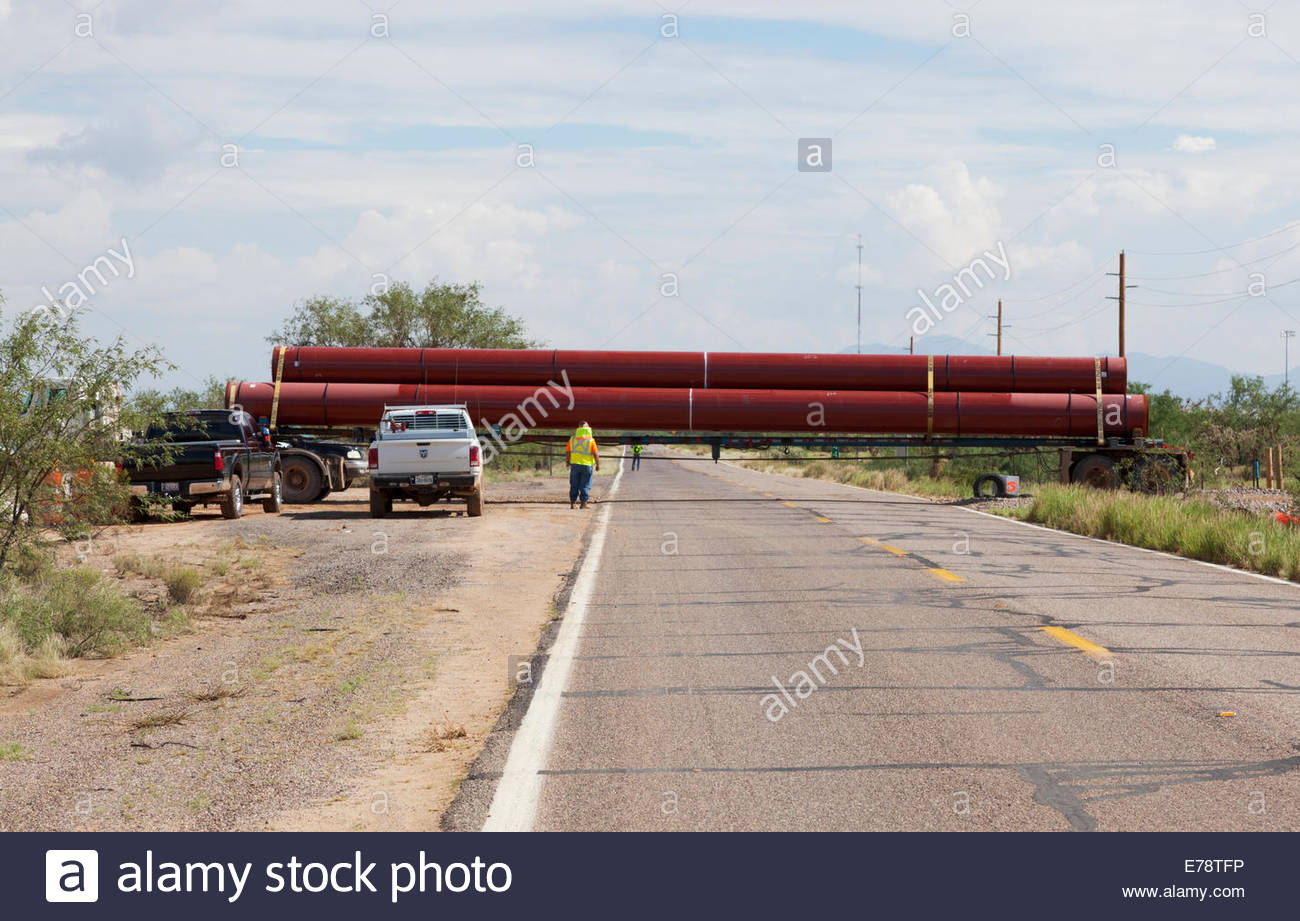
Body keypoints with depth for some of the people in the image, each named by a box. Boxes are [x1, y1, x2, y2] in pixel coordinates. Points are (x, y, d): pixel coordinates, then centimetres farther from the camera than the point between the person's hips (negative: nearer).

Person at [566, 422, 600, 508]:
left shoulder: (572, 439, -1)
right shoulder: (591, 441, -9)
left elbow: (567, 452, 5)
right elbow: (595, 454, -10)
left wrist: (567, 461, 19)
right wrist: (598, 464, 1)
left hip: (575, 465, 3)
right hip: (587, 465, -2)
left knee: (574, 485, 12)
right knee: (585, 485, 5)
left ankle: (572, 503, 13)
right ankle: (583, 503, 3)